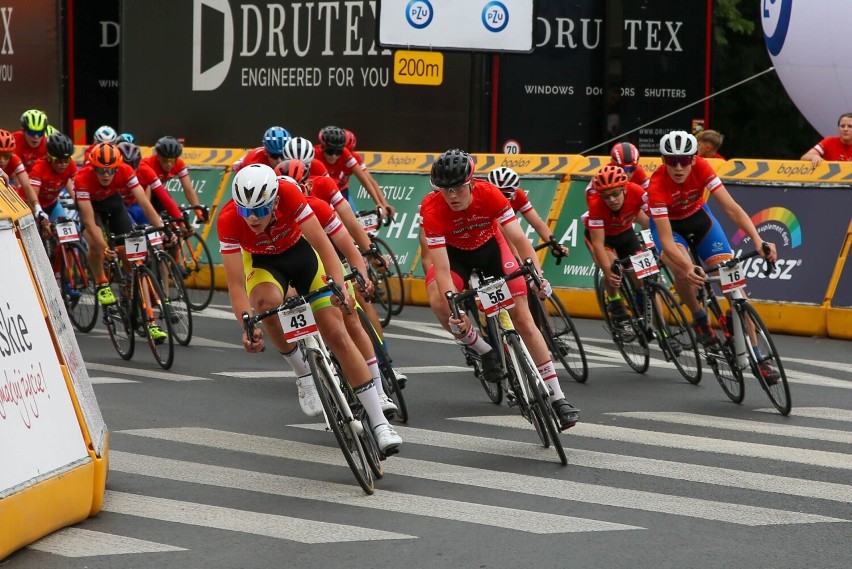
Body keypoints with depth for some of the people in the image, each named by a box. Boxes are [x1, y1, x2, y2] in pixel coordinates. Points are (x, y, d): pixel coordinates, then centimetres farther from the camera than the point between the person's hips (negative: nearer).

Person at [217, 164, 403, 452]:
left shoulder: (288, 193, -34)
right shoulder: (228, 220, -33)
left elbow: (322, 243, -33)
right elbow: (236, 285, -32)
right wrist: (247, 326, -47)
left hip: (300, 253, 0)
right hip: (262, 263, 0)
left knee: (337, 334, -9)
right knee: (268, 301, -36)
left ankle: (380, 423, -5)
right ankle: (303, 372, -10)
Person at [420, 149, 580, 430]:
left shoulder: (489, 194, -30)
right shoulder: (433, 208, -34)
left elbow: (520, 240, -29)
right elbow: (442, 269, -36)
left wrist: (537, 275, -45)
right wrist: (455, 310, -48)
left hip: (490, 246, 0)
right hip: (454, 252, 0)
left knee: (523, 316, -10)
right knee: (439, 304, -32)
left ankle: (557, 398, -5)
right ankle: (485, 352, -5)